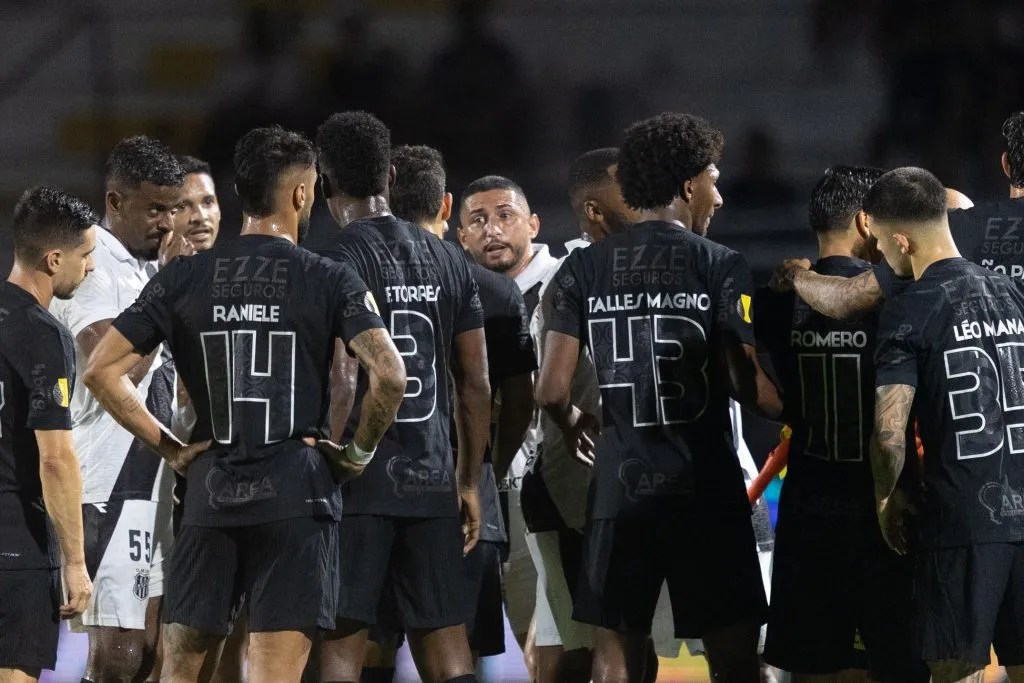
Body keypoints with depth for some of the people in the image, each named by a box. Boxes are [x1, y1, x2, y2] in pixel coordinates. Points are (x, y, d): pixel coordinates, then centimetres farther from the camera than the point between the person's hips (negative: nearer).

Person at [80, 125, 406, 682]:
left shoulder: (183, 278, 4)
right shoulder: (329, 281, -3)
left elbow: (101, 370, 1)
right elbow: (389, 376, -16)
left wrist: (168, 447, 7)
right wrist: (360, 450, 0)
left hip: (210, 494, 2)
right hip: (297, 497, -2)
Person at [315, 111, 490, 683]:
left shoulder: (336, 261, -9)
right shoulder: (448, 260, 10)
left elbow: (341, 385, -17)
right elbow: (476, 386, 11)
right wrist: (470, 482, 19)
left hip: (359, 485, -6)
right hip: (432, 480, 6)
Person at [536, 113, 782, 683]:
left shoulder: (585, 268, 4)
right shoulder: (720, 267, -5)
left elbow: (552, 388, -1)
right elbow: (748, 385, -12)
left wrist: (572, 423, 21)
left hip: (620, 487, 3)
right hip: (706, 490, -3)